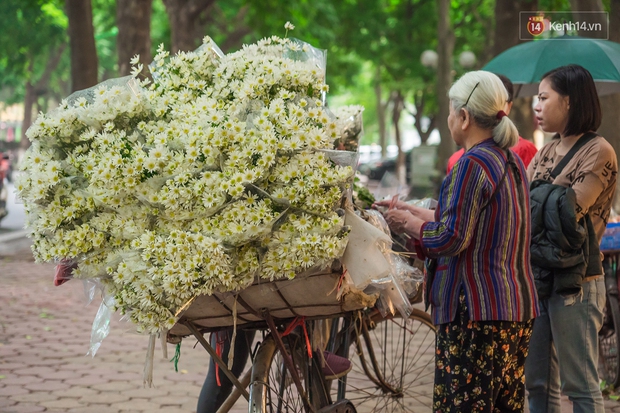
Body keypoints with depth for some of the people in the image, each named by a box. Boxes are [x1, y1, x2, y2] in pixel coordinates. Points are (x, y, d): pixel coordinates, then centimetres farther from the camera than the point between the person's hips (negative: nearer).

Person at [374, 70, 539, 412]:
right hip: (518, 310, 10)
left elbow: (450, 239, -19)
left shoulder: (473, 164, -15)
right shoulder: (512, 162, 15)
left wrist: (408, 223, -2)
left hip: (477, 312, -10)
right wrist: (410, 210, 24)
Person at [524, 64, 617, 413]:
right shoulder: (545, 154, 15)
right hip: (536, 276, 8)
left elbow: (569, 215, -16)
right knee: (537, 383, 12)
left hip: (574, 281, -8)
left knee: (580, 384, -3)